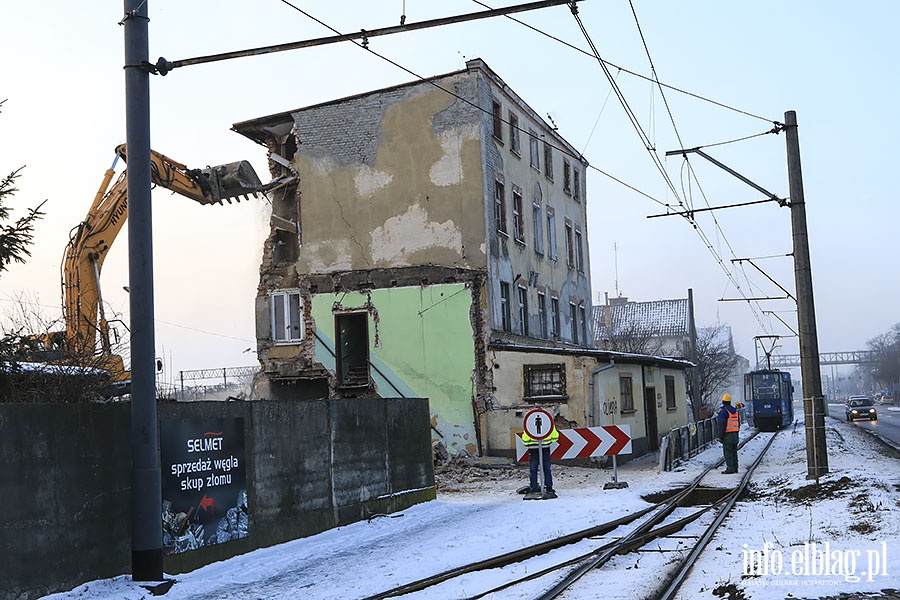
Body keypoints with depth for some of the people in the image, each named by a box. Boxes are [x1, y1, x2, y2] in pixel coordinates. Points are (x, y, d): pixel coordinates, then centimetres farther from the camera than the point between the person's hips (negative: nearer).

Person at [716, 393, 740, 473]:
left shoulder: (723, 411, -13)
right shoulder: (735, 410, 12)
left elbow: (721, 425, -17)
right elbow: (738, 423, 17)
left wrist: (720, 436, -12)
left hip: (727, 435, -8)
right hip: (735, 435, 8)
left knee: (728, 452, -5)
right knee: (734, 452, 13)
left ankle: (730, 468, -7)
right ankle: (735, 468, 17)